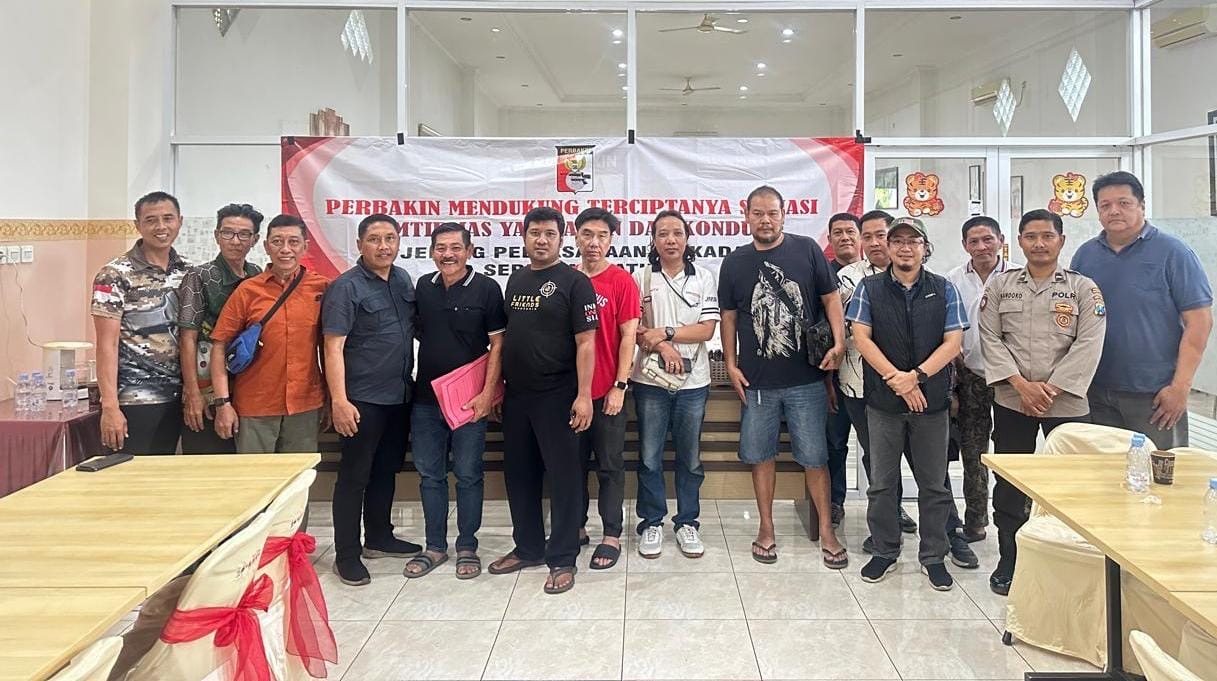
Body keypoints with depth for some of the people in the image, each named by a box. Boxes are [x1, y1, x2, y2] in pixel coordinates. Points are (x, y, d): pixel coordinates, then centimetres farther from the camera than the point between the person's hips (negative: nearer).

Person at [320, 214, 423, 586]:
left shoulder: (403, 280, 9)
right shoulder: (346, 287, -11)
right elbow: (333, 347, -15)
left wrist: (413, 380, 12)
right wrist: (339, 400, -23)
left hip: (399, 397, 7)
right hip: (362, 400, -7)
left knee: (386, 470, 18)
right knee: (354, 476, 2)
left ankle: (379, 537, 33)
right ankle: (346, 555, 12)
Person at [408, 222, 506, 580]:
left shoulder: (486, 288, -6)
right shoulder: (423, 287, 7)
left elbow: (497, 345, -7)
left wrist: (487, 393, -14)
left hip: (469, 399, -4)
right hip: (425, 399, 4)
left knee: (468, 475, 5)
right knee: (429, 475, 11)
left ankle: (467, 547, 19)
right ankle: (435, 546, 24)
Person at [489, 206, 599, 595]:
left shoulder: (574, 282, -7)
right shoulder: (516, 280, 12)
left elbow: (585, 342, -11)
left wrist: (583, 395, -17)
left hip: (557, 396, -6)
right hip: (516, 395, 7)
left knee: (563, 476, 2)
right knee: (519, 474, 14)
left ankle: (562, 559, 13)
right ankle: (528, 548, 30)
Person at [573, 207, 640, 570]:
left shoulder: (621, 281, -5)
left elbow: (628, 336, -6)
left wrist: (619, 385, -11)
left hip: (607, 391, -4)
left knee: (609, 465, 5)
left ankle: (612, 536, 15)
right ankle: (577, 527, 27)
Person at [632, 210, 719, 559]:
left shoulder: (704, 278, 4)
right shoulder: (641, 277, 2)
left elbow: (707, 329, -5)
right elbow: (632, 329, -4)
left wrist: (664, 332, -12)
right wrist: (662, 346, -18)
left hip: (693, 381, 1)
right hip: (650, 381, -1)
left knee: (690, 459, 10)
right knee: (649, 458, 6)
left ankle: (688, 523, 24)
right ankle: (651, 523, 21)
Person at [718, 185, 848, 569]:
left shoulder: (807, 250, 0)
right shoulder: (734, 263, 5)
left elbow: (830, 298, 3)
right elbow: (729, 316, 9)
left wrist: (839, 342, -10)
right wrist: (731, 364, 3)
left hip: (806, 379, -1)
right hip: (756, 381, 2)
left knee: (815, 457, 5)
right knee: (761, 456, 11)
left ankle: (826, 531, 19)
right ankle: (766, 528, 25)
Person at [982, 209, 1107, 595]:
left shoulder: (1083, 288, 3)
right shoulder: (1000, 286, 7)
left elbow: (1088, 346, -6)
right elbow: (991, 339, 0)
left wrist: (1050, 389, -13)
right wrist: (1023, 385, -11)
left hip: (1067, 402, -1)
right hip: (1012, 402, 1)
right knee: (1009, 486, 8)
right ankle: (1008, 563, 22)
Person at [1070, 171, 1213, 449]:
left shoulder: (1173, 252, -3)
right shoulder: (1085, 255, 8)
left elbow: (1199, 321, -6)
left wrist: (1180, 387, -12)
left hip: (1155, 395, -3)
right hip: (1096, 394, 3)